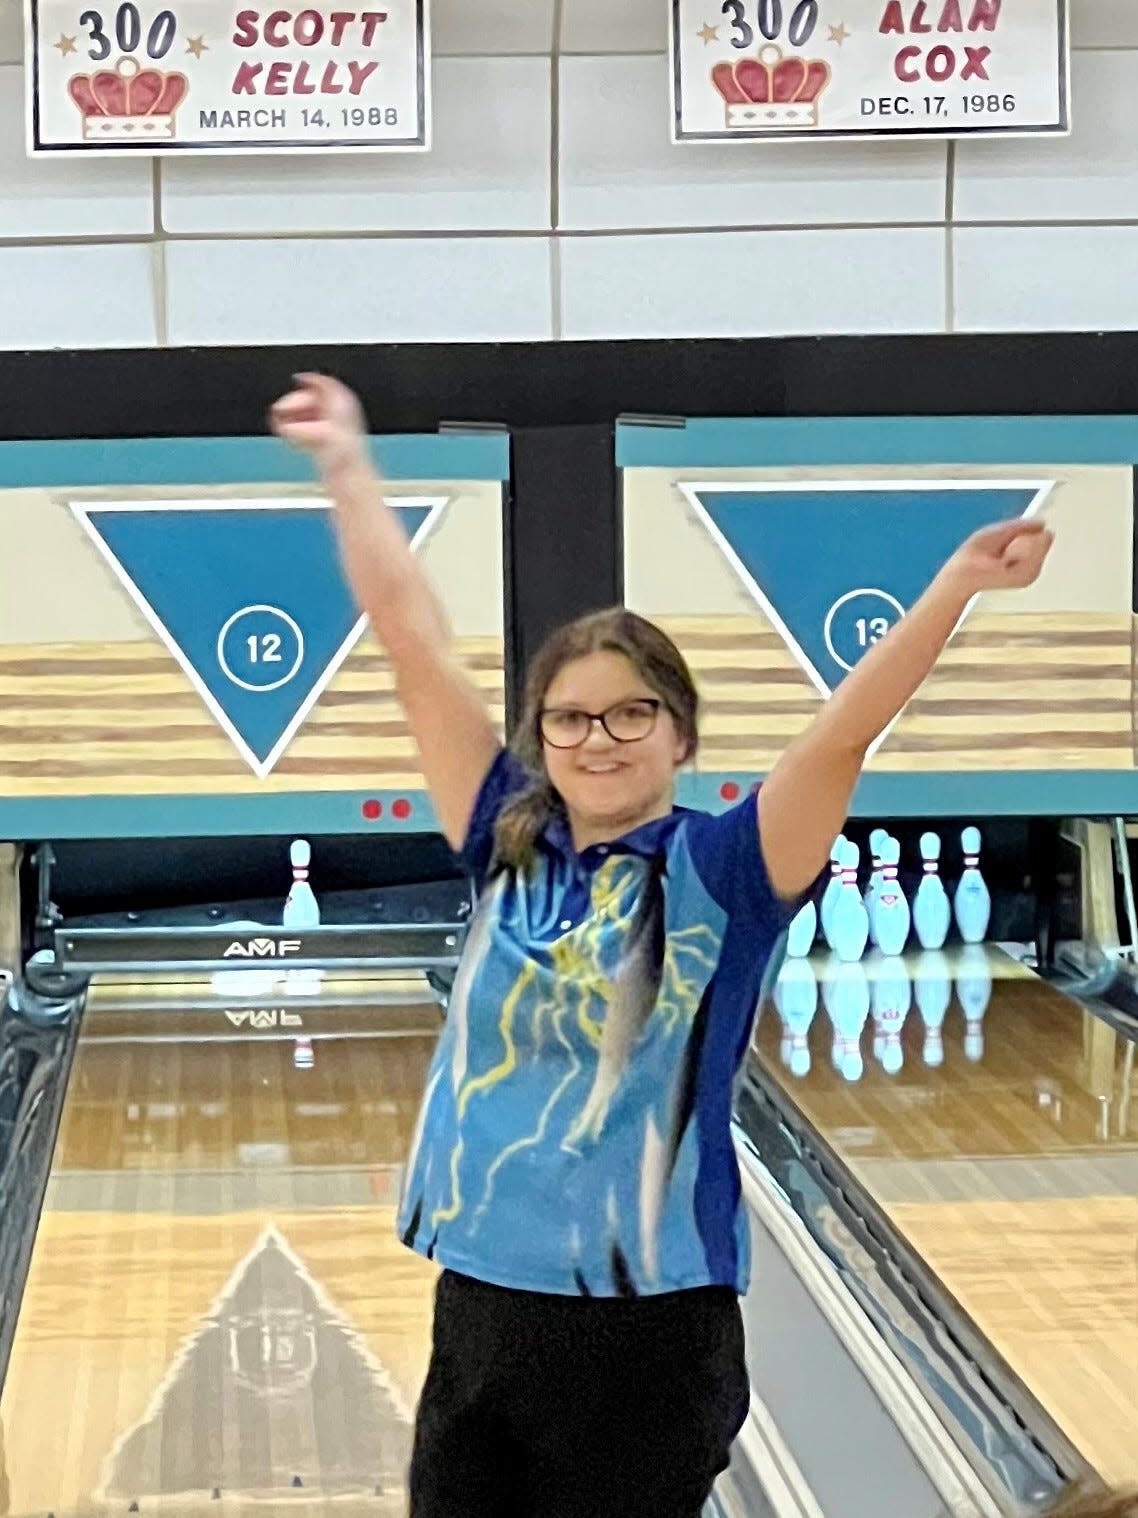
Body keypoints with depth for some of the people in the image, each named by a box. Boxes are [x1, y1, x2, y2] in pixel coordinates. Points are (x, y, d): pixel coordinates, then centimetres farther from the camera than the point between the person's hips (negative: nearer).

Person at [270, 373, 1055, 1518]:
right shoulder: (508, 847, 3)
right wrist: (348, 465, 6)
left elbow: (842, 736, -19)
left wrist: (958, 584, -30)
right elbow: (412, 643, 4)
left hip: (650, 1333, -4)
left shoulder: (720, 871, -6)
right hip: (481, 1306, 4)